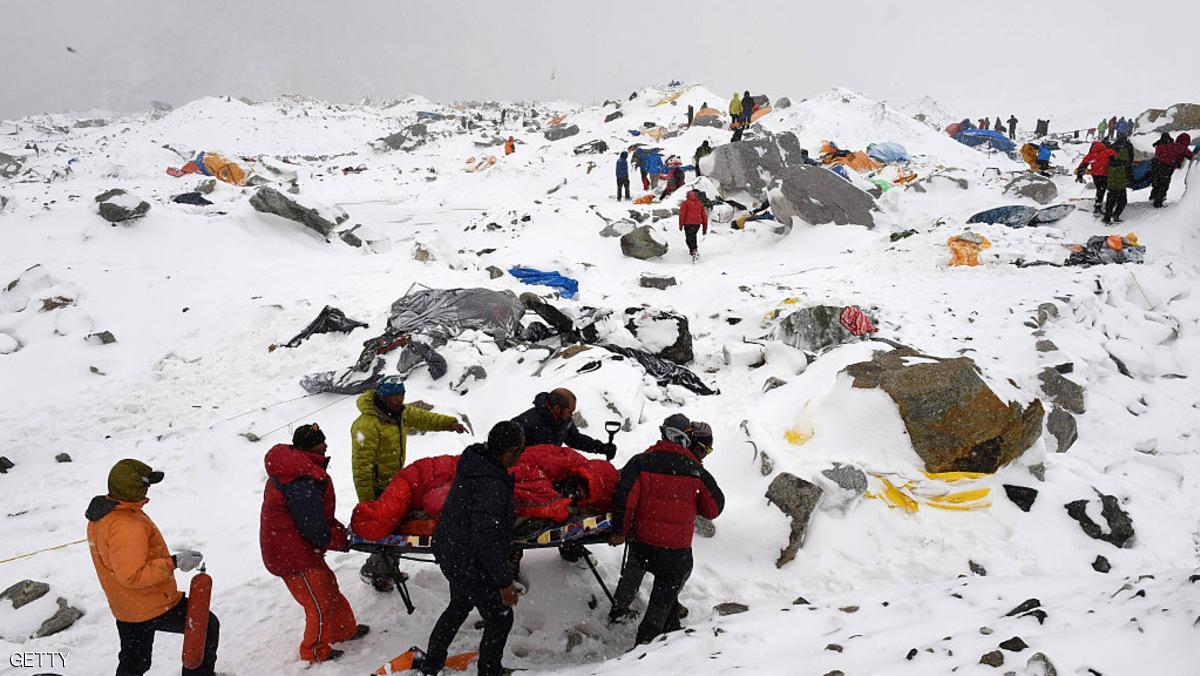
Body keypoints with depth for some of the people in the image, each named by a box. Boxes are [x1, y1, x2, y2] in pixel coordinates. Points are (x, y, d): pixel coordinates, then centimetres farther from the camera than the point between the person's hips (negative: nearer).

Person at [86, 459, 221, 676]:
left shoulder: (100, 512, 1)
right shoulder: (126, 527, -32)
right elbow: (132, 575, -32)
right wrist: (173, 563, -30)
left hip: (125, 608, 10)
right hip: (155, 607, -10)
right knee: (208, 626, 10)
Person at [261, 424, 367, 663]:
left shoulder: (292, 467, 2)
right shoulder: (303, 484, -32)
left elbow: (319, 514, 10)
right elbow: (315, 530, -26)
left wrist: (339, 529, 2)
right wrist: (343, 538, -10)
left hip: (286, 547, 10)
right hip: (293, 555, -10)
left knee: (329, 587, 24)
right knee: (320, 603, 7)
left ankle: (345, 629, 42)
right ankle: (315, 653, 26)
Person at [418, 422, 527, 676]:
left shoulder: (476, 460, -6)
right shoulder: (491, 485, -35)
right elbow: (487, 540, -31)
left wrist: (508, 516, 28)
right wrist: (504, 581, -23)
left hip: (450, 551, 10)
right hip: (471, 565, -10)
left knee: (460, 604, 31)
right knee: (500, 618, 10)